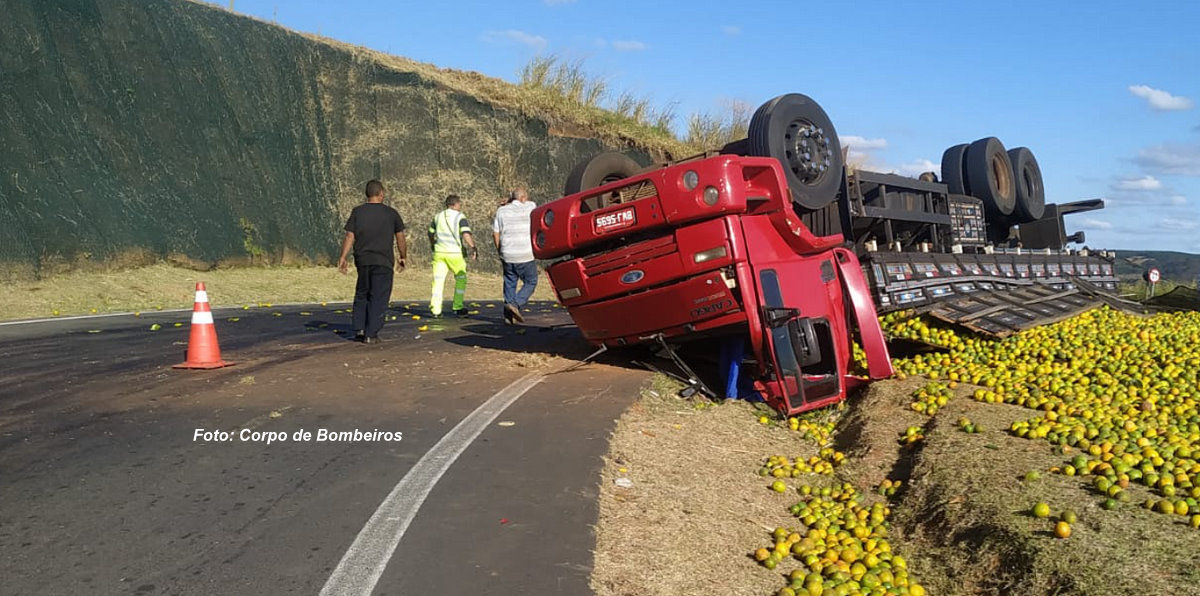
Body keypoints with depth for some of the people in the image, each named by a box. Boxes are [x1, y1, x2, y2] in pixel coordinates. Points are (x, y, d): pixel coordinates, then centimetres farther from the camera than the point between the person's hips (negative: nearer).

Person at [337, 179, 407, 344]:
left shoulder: (357, 212, 3)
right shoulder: (391, 213, 0)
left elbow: (349, 237, -3)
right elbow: (400, 238, 4)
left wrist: (342, 258, 1)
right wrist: (403, 257, 16)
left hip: (362, 260, 3)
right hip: (383, 262, -3)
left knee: (361, 295, 18)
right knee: (378, 298, 1)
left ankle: (359, 329, 11)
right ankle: (371, 334, -2)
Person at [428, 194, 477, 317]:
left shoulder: (438, 216, 11)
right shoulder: (460, 217, -5)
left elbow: (431, 234, 22)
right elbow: (466, 235, -17)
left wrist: (433, 246, 38)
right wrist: (473, 248, -12)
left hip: (439, 252, 4)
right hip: (455, 253, -4)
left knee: (438, 281, 3)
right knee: (461, 279, 14)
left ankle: (436, 309, -4)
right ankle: (458, 307, 15)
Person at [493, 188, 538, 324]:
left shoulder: (501, 211, 4)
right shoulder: (530, 207, -2)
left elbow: (495, 233, 3)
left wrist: (500, 251, 12)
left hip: (507, 255, 3)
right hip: (526, 255, -3)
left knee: (509, 284, 12)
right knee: (530, 282, 9)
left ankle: (508, 315, 10)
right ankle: (516, 304, -10)